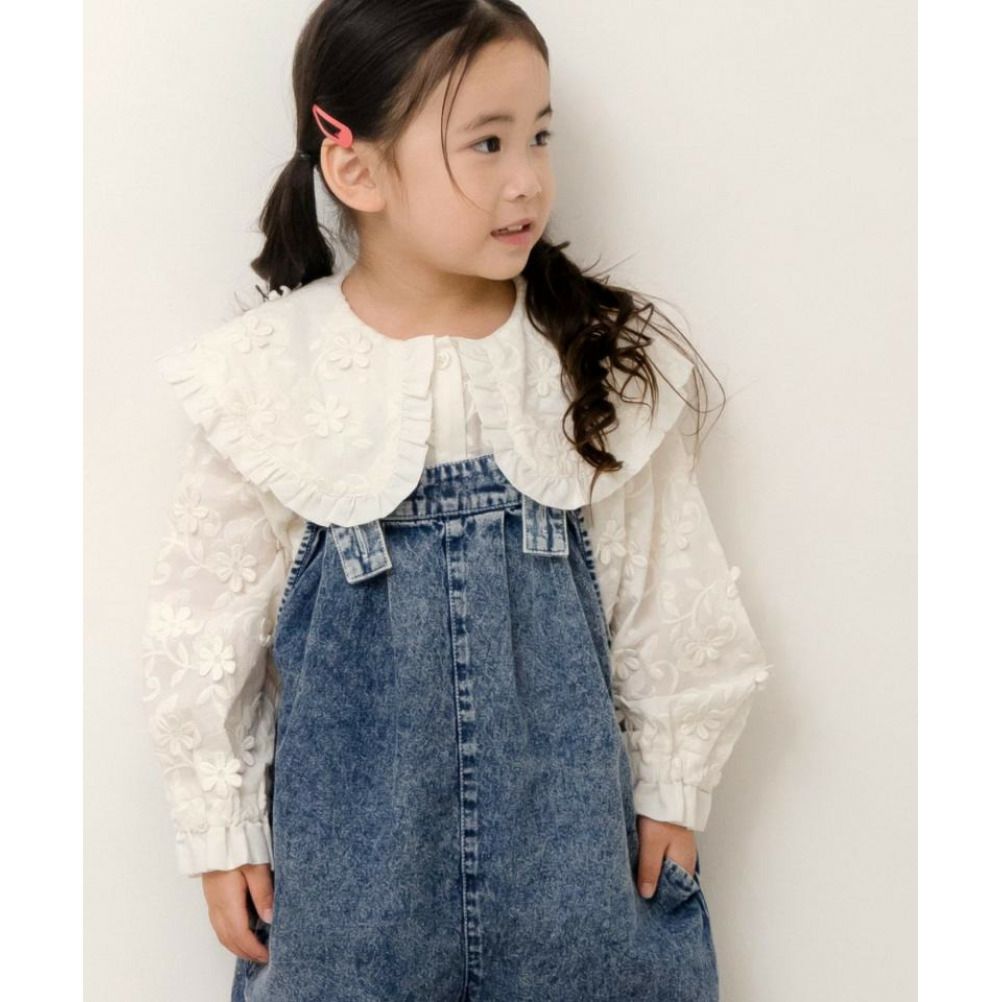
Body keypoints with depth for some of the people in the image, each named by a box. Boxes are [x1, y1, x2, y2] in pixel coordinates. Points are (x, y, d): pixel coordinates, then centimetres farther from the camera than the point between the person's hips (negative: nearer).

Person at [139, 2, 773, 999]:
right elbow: (206, 619, -2)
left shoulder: (609, 364, -6)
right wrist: (221, 834, 2)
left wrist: (674, 789, 8)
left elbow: (666, 593, 3)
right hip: (353, 846, -1)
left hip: (568, 828, 1)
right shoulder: (265, 378, -10)